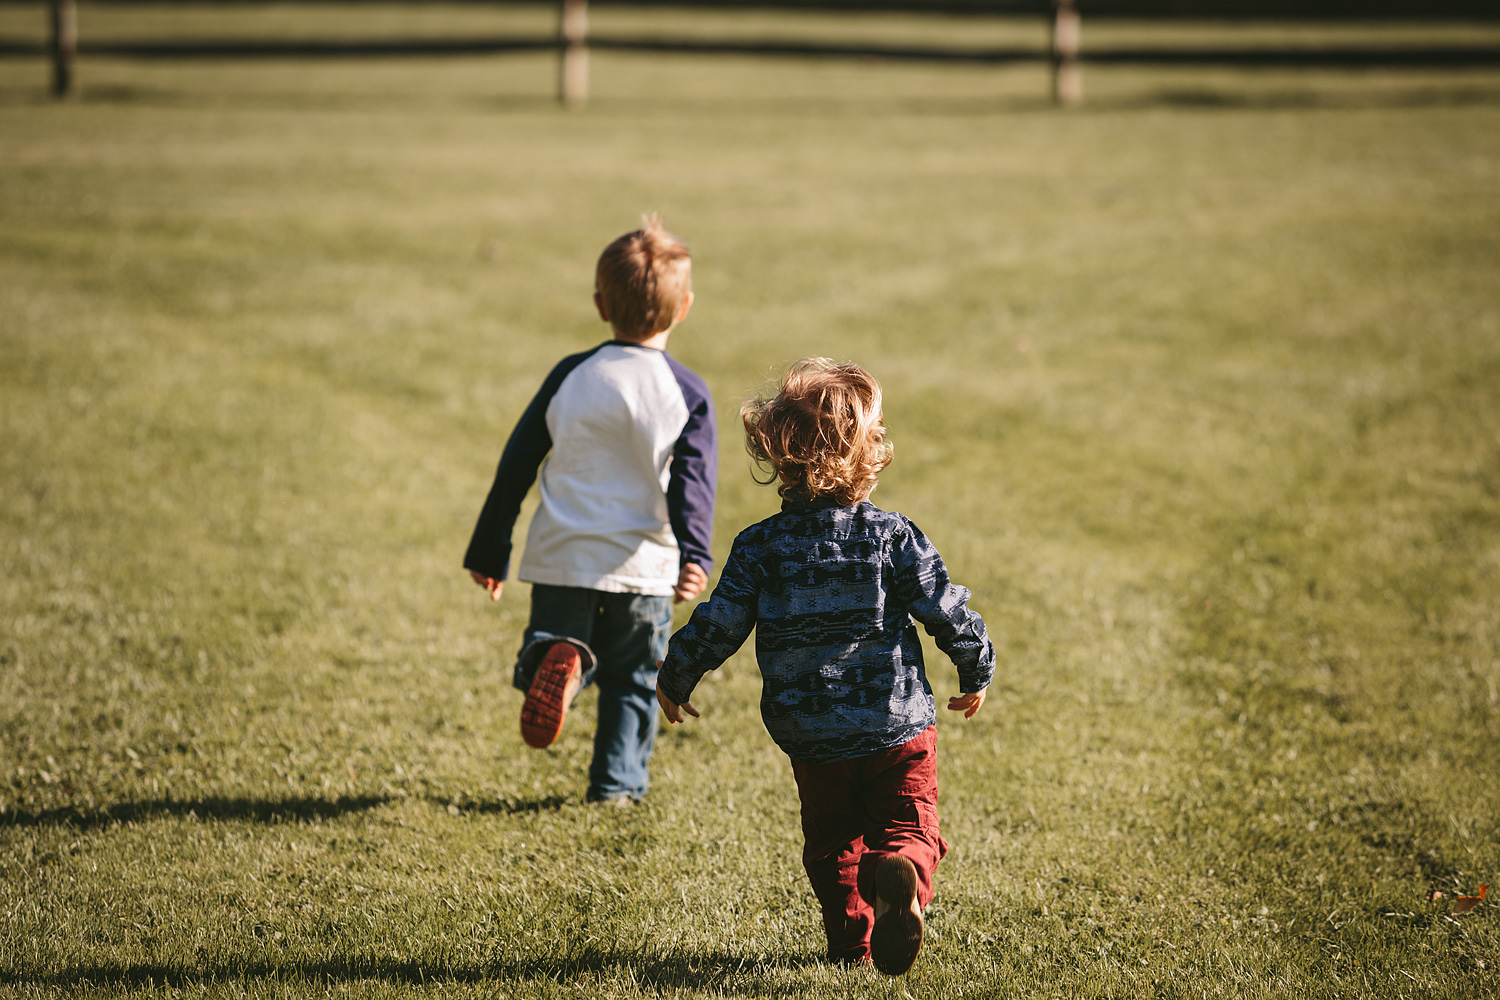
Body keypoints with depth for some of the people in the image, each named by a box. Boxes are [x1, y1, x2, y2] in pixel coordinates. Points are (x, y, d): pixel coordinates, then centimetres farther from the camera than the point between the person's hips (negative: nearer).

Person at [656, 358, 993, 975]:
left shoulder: (760, 548, -5)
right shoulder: (893, 536, -6)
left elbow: (717, 624, -4)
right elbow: (947, 612, -4)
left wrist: (674, 679, 13)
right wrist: (976, 674, 13)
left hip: (810, 735, 2)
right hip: (900, 727, -2)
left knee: (831, 841, 20)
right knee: (910, 828, 3)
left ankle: (851, 938, 12)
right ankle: (900, 872, -28)